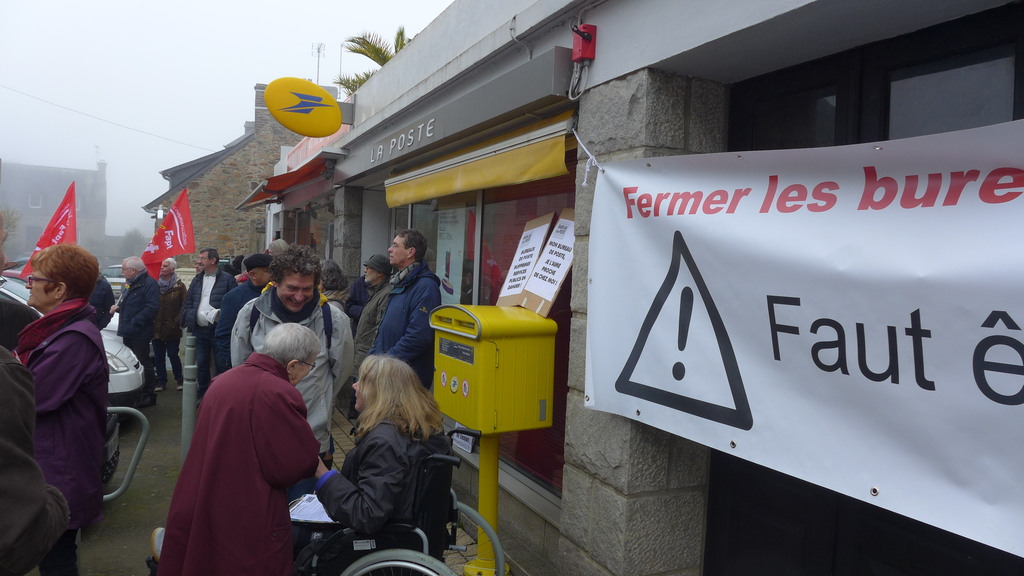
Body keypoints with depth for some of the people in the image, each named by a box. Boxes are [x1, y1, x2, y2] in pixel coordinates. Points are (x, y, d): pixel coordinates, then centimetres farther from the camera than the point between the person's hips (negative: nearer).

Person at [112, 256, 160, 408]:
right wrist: (118, 307, 7)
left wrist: (135, 322, -24)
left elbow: (152, 307, -24)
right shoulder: (128, 284, 16)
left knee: (144, 363, -2)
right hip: (127, 331, 10)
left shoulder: (148, 283, -15)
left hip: (139, 333, -10)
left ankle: (148, 395, 6)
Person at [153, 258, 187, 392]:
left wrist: (177, 321, -9)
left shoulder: (179, 286, -3)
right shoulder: (155, 285, 7)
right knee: (158, 356, 8)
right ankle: (161, 381, 18)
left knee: (173, 355, 0)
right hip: (157, 328, 4)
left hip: (172, 329, -3)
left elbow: (184, 306, -4)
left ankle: (179, 379, 16)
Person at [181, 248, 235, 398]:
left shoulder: (227, 279, -7)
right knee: (201, 364, 14)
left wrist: (221, 316, -20)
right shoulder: (197, 280, 13)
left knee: (222, 365, 1)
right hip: (199, 329, 6)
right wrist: (190, 320, 1)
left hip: (218, 330, -6)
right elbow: (188, 302, 15)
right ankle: (203, 395, 26)